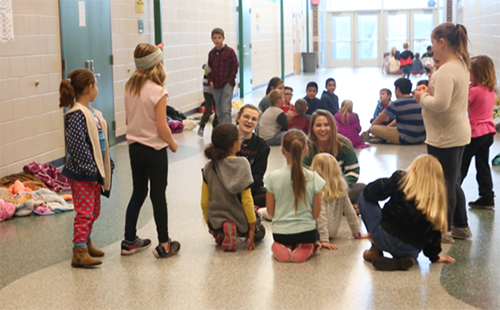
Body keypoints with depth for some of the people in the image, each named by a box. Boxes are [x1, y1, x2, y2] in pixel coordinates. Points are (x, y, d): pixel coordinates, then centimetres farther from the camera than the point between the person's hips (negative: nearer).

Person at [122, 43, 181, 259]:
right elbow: (161, 127, -17)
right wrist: (172, 143, -1)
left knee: (138, 193, 17)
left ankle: (130, 241, 23)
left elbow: (128, 120, 8)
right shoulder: (158, 91, -18)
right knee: (158, 196, 3)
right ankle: (164, 245, 12)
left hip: (135, 147, 6)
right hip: (155, 149, -6)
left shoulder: (130, 87, 1)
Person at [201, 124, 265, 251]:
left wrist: (210, 224, 16)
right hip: (240, 221, -3)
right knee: (259, 232, 28)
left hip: (216, 221, 4)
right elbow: (246, 200, -15)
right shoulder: (242, 164, -17)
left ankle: (220, 234, 2)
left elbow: (204, 201, -1)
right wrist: (252, 228, -6)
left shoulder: (209, 168, -6)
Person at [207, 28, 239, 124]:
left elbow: (235, 67, -4)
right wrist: (210, 80, 4)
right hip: (216, 86, 5)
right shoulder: (211, 53, 8)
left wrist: (229, 80, -10)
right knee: (218, 110, 11)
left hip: (227, 85, -5)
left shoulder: (230, 51, -6)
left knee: (225, 109, -14)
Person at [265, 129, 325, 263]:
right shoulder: (313, 178, -12)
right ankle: (305, 248, 0)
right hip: (306, 231, -1)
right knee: (314, 240, 36)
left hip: (280, 233, 1)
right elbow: (316, 213, -4)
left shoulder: (273, 177, -11)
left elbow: (270, 211, -1)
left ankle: (285, 247, 1)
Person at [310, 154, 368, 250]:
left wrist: (324, 240, -21)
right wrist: (357, 233, 19)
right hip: (332, 233, 6)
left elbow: (321, 215, -18)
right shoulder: (341, 188, 6)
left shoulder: (319, 190, -12)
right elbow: (350, 211, 11)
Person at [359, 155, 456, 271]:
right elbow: (436, 229, 10)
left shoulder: (400, 180, -5)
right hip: (412, 251, 5)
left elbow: (369, 192, -2)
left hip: (387, 240, -5)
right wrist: (434, 256, 23)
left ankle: (376, 250, 9)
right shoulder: (437, 196, 5)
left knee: (365, 198, 12)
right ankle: (405, 259, 8)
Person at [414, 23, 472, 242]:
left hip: (445, 137, -10)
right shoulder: (461, 65, 11)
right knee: (452, 182, 20)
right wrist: (430, 91, 4)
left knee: (444, 185, 2)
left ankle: (443, 231, 14)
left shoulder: (446, 71, -22)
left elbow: (440, 104, -29)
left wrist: (422, 97, -12)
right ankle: (461, 227, 30)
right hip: (458, 133, 10)